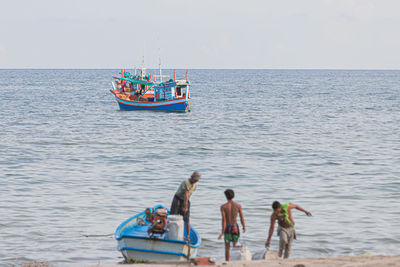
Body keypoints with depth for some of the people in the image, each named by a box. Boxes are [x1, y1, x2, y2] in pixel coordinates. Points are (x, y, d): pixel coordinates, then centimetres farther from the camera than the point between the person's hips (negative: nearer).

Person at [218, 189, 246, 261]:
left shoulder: (223, 207, -10)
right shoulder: (238, 206, -4)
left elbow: (224, 220, -15)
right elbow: (242, 218, 0)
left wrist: (222, 232, -15)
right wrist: (244, 227, 16)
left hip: (227, 228, -1)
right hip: (235, 227, 1)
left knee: (227, 247, 9)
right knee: (235, 246, 11)